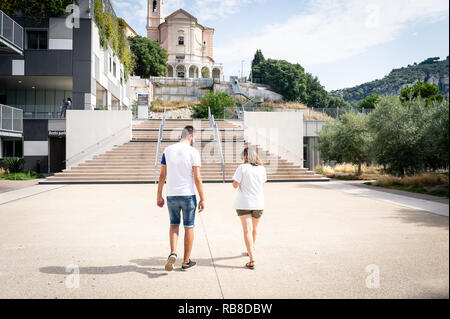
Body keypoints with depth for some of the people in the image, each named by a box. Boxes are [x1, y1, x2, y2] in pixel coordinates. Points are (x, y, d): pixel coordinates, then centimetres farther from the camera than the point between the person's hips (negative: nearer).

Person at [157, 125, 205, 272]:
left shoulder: (168, 150, 3)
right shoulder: (193, 152, -7)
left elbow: (162, 175, 5)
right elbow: (197, 178, -10)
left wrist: (159, 196, 13)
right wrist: (202, 199, -4)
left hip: (171, 195, 3)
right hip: (188, 195, -3)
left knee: (174, 224, 19)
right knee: (189, 227, 10)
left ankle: (173, 253, 0)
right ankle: (186, 262, 18)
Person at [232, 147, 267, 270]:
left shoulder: (242, 168, -9)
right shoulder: (262, 168, 1)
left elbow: (235, 185, -9)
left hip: (243, 203, -4)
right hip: (258, 203, 4)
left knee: (247, 230, -6)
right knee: (254, 228, 23)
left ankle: (252, 261, -14)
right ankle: (251, 250, 44)